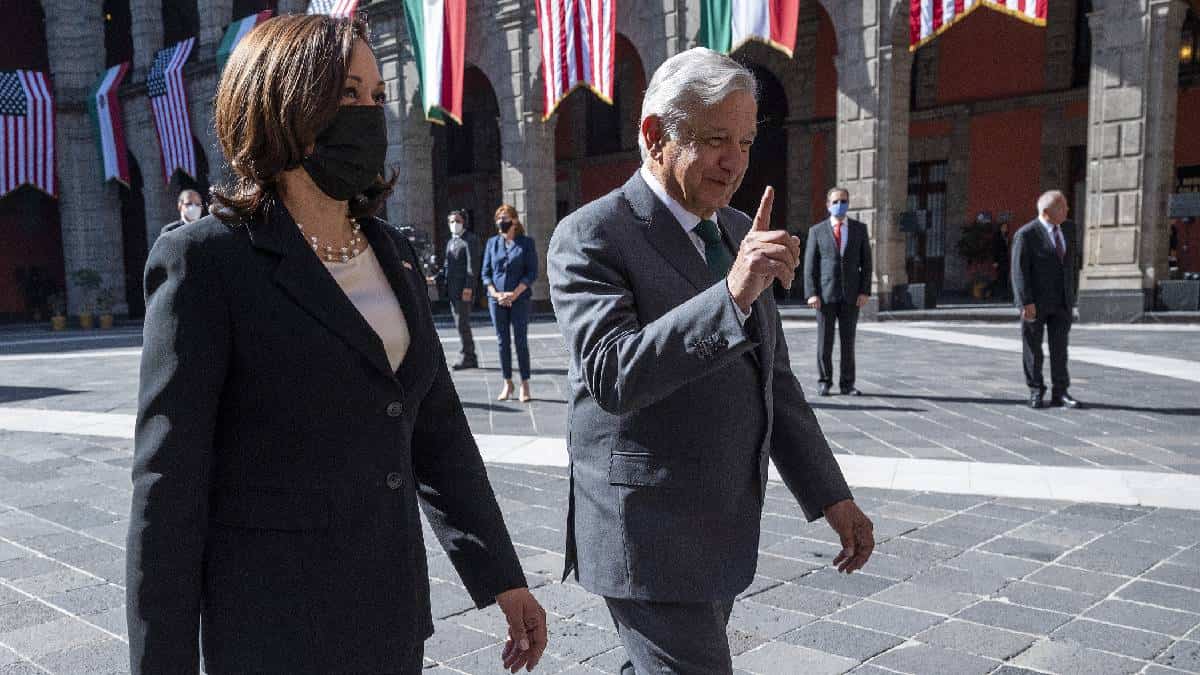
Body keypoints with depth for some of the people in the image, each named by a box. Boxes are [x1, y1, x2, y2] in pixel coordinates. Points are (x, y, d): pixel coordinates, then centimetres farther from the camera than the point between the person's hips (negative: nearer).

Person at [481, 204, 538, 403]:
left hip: (520, 299, -3)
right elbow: (486, 273, 8)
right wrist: (496, 293, -7)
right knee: (502, 342, 6)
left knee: (521, 341, -1)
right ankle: (507, 384, 15)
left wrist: (514, 294, -12)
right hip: (496, 299, 3)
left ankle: (525, 385, 5)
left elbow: (532, 273, -4)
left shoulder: (527, 243, 1)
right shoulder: (492, 243, 9)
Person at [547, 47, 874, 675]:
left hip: (721, 531, 8)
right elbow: (611, 376, -28)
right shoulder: (590, 237, -14)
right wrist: (731, 295, -36)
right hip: (649, 540, -7)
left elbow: (773, 377, 13)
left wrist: (830, 494, 10)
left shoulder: (738, 232, 8)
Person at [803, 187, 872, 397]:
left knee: (848, 341, 5)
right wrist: (811, 293, -8)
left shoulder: (859, 229, 8)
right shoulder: (817, 231, 3)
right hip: (825, 295, -1)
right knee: (825, 341, 3)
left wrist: (865, 291, -3)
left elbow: (866, 262, 6)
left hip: (851, 295, 1)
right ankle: (824, 381, 15)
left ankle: (847, 384, 13)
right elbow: (810, 265, 1)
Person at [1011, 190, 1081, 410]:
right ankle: (1036, 391, 16)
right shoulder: (1026, 234, -12)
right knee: (1033, 348, 5)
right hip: (1036, 302, -5)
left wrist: (1071, 296, 13)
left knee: (1060, 348, 5)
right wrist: (1026, 302, -20)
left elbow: (1071, 259, 16)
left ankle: (1060, 392, 11)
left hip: (1062, 301, 5)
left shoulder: (1068, 228, 7)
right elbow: (1020, 271, -14)